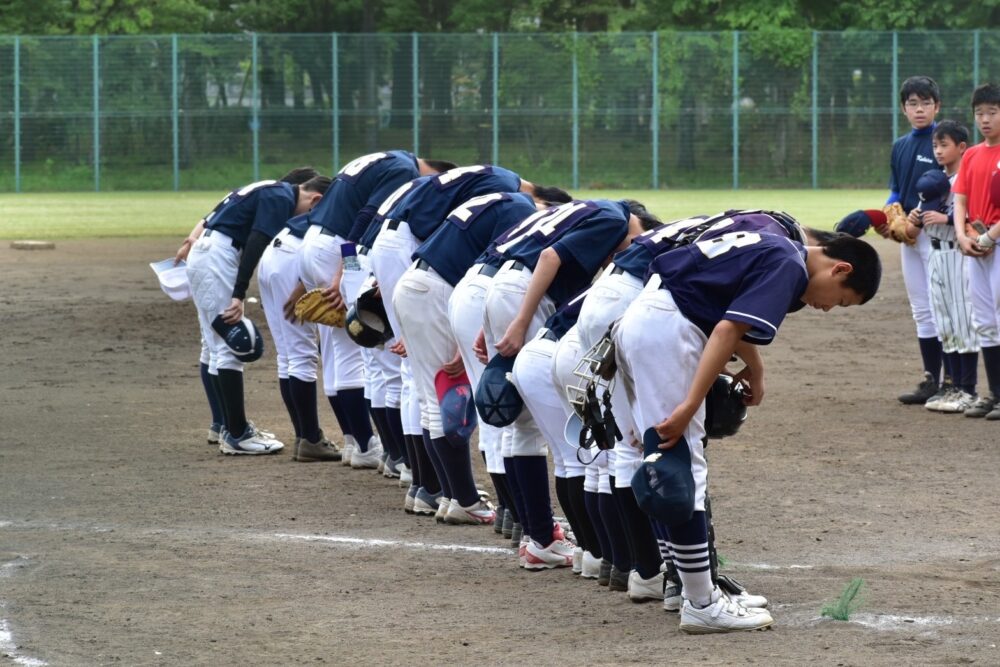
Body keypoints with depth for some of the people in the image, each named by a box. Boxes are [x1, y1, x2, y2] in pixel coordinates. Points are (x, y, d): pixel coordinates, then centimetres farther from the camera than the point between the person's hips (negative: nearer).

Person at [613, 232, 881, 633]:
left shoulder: (774, 250, 18)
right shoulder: (789, 267, -10)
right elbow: (727, 331, -20)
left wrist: (753, 370, 36)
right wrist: (689, 407, -22)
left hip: (636, 322, 10)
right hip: (666, 327, -10)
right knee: (684, 468, -7)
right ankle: (702, 606, -6)